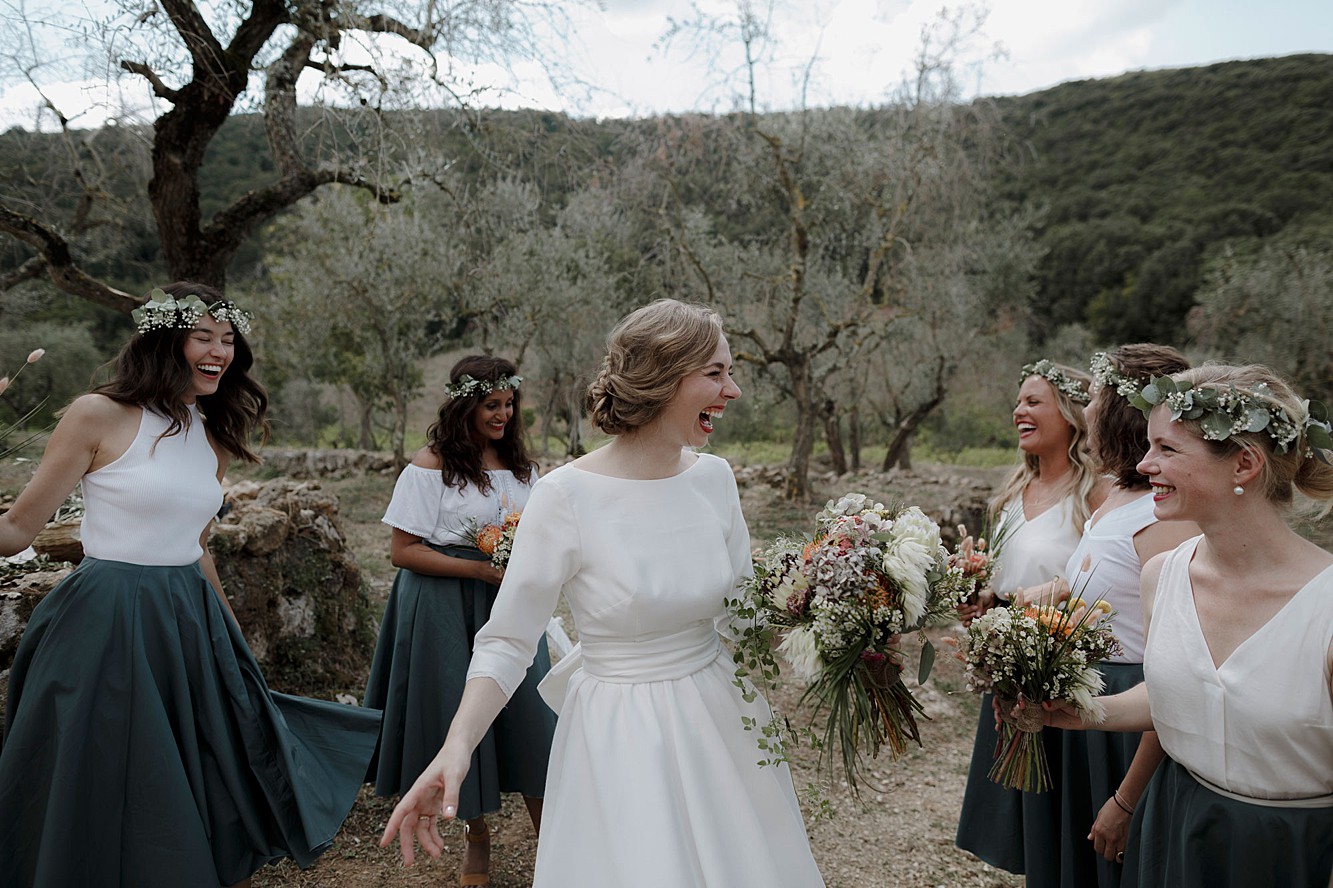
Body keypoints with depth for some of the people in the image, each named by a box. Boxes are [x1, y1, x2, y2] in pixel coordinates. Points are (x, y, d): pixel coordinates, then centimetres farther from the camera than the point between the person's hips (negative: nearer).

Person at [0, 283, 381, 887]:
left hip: (191, 626, 6)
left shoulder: (216, 436, 9)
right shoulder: (100, 415, -9)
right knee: (104, 803, 6)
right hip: (107, 626, -6)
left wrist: (229, 631, 22)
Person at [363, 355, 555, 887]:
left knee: (529, 707, -1)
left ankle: (546, 831, 16)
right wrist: (478, 568, -18)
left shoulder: (520, 464, 8)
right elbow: (404, 551, -12)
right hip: (446, 608, -4)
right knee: (459, 713, 6)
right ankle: (477, 835, 28)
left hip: (507, 603, 4)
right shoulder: (431, 464, -9)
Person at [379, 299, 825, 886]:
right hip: (620, 738, -5)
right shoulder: (566, 497, -20)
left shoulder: (714, 476, -4)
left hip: (721, 718, 6)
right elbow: (506, 642, -15)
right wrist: (457, 746, -28)